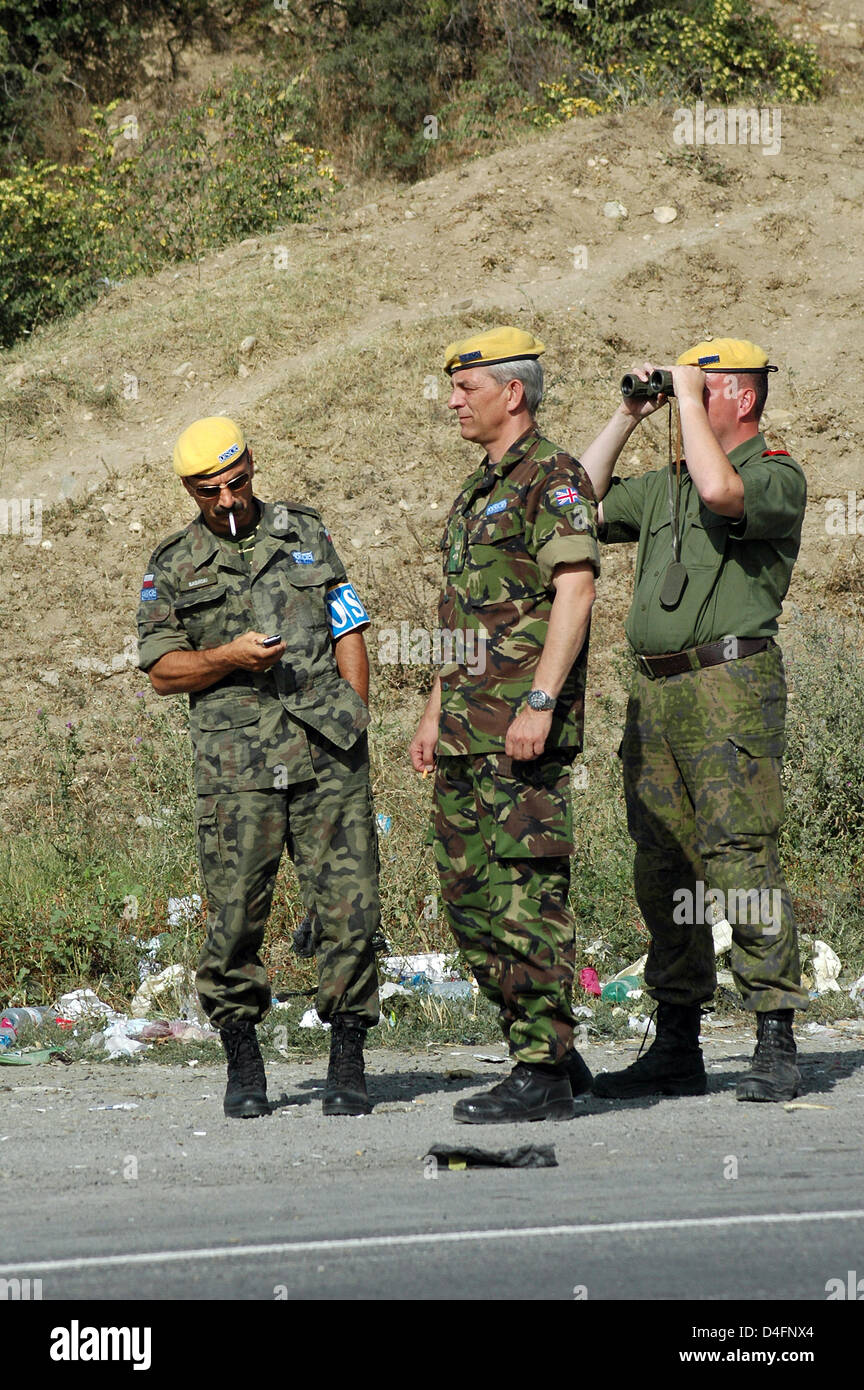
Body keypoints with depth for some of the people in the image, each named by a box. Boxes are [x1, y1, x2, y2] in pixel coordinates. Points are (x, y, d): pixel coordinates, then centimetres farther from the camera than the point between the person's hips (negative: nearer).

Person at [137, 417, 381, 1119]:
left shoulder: (306, 534, 15)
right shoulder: (174, 566, 11)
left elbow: (349, 632, 16)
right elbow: (161, 671, 8)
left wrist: (354, 720, 6)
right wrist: (230, 656, -9)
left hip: (327, 753, 1)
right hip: (237, 763, -1)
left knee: (351, 907, -5)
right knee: (236, 916, -3)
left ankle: (348, 1066, 2)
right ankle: (244, 1064, 11)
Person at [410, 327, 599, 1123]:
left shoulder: (552, 478, -8)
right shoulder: (479, 489, 21)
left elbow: (574, 593, -18)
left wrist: (539, 702, -25)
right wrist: (436, 711, 23)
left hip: (526, 729, -10)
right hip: (468, 728, 10)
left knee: (526, 896, -9)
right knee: (470, 896, 10)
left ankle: (544, 1077, -6)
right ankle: (551, 1051, 17)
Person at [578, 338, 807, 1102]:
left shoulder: (777, 475, -3)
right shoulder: (664, 486, 20)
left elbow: (721, 491, -23)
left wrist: (688, 399, -11)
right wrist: (627, 417, 18)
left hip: (731, 686, -8)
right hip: (655, 689, 8)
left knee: (740, 859, -12)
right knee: (661, 867, 8)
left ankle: (776, 1045, -9)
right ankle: (676, 1048, 14)